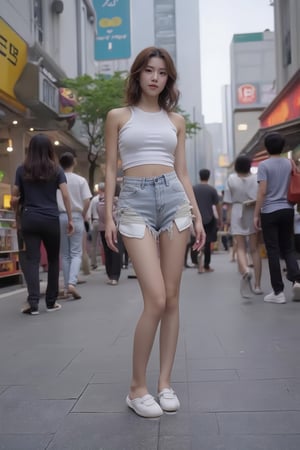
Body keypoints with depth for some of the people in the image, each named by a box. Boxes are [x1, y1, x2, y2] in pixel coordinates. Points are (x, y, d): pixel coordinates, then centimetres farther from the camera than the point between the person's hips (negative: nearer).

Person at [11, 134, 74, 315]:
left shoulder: (22, 169, 4)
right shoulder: (56, 169, 2)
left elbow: (15, 196, 8)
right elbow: (66, 195, -6)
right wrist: (70, 219, -1)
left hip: (29, 219, 1)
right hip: (51, 219, 0)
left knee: (32, 259, 0)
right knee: (53, 259, 12)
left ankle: (33, 303, -9)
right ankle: (51, 301, 18)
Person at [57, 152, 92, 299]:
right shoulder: (80, 180, -1)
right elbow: (87, 201, -6)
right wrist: (83, 215, 10)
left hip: (59, 217, 1)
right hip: (76, 217, -1)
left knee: (65, 254, 10)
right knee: (76, 253, 3)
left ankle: (66, 286, 11)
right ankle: (72, 283, -15)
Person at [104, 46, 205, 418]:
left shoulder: (175, 120, 16)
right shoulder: (118, 116, 10)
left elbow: (182, 172, 14)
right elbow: (110, 169, 7)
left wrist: (197, 216, 8)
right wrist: (108, 216, -1)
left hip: (174, 198, 3)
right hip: (135, 203, -3)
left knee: (172, 297, 2)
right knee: (156, 299, -13)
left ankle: (165, 382, 16)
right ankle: (137, 387, 5)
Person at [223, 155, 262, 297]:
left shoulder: (231, 179, -1)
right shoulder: (256, 178, -3)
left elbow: (229, 201, 1)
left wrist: (228, 216, 8)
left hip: (237, 215, 0)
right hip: (253, 214, 1)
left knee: (241, 248, 3)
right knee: (255, 249, 7)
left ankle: (245, 270, -29)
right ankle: (257, 285, 9)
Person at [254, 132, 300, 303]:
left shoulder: (264, 165, -7)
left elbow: (262, 192, -12)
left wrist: (256, 214, -6)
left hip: (270, 212, -4)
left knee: (273, 251, 0)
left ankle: (278, 292, 4)